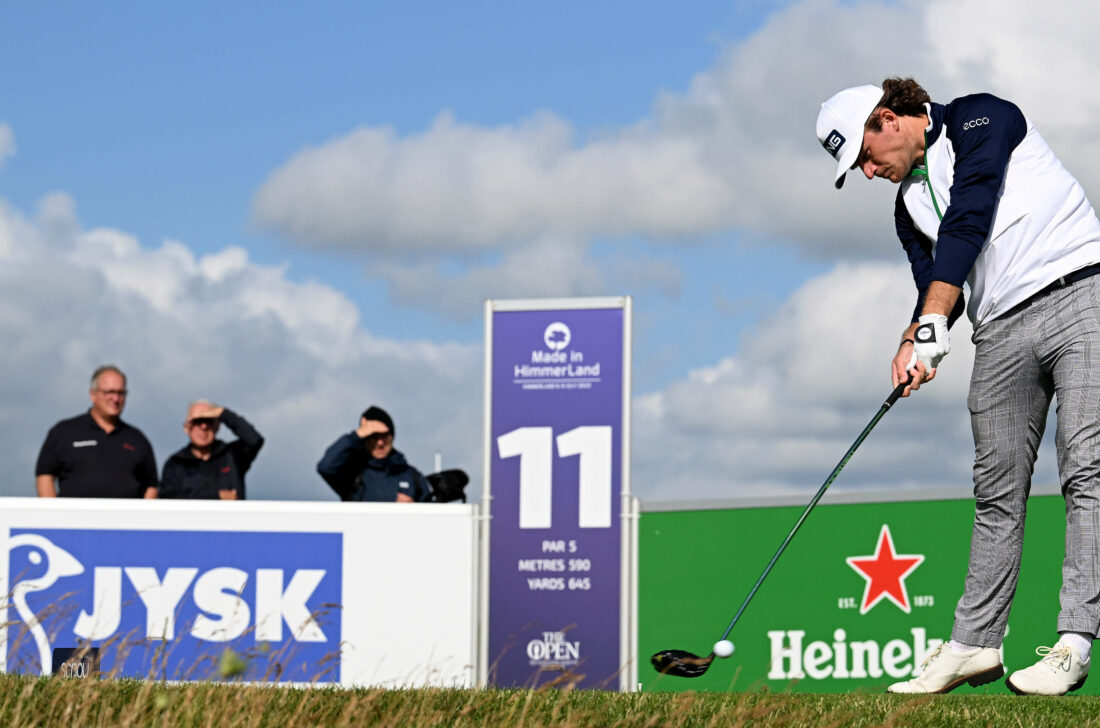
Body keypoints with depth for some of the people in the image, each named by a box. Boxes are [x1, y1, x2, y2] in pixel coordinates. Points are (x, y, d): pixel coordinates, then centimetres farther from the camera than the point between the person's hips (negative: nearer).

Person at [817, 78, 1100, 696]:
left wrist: (932, 322, -24)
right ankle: (976, 643, 9)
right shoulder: (909, 204, 20)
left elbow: (968, 221, -15)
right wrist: (916, 341, -9)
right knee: (997, 492, 5)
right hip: (1002, 331, 8)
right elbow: (935, 289, 15)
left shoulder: (982, 119, -2)